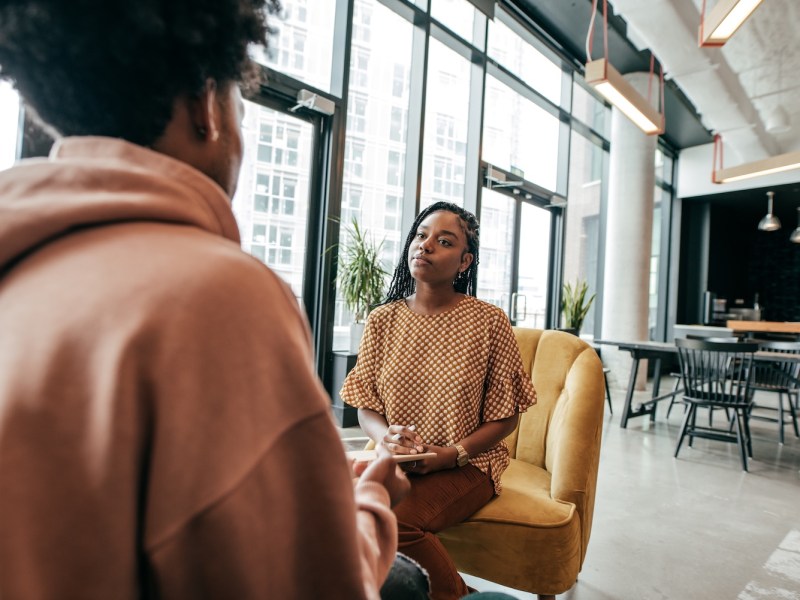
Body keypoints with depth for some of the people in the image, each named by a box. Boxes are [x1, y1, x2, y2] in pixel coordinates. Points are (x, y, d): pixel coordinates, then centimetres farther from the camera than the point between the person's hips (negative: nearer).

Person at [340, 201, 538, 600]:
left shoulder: (489, 321, -6)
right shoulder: (382, 320, 2)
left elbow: (505, 417, -2)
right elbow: (365, 406, 5)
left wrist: (452, 454, -16)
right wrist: (385, 436, -16)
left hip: (465, 465, -3)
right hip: (393, 460, 3)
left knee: (394, 521, -28)